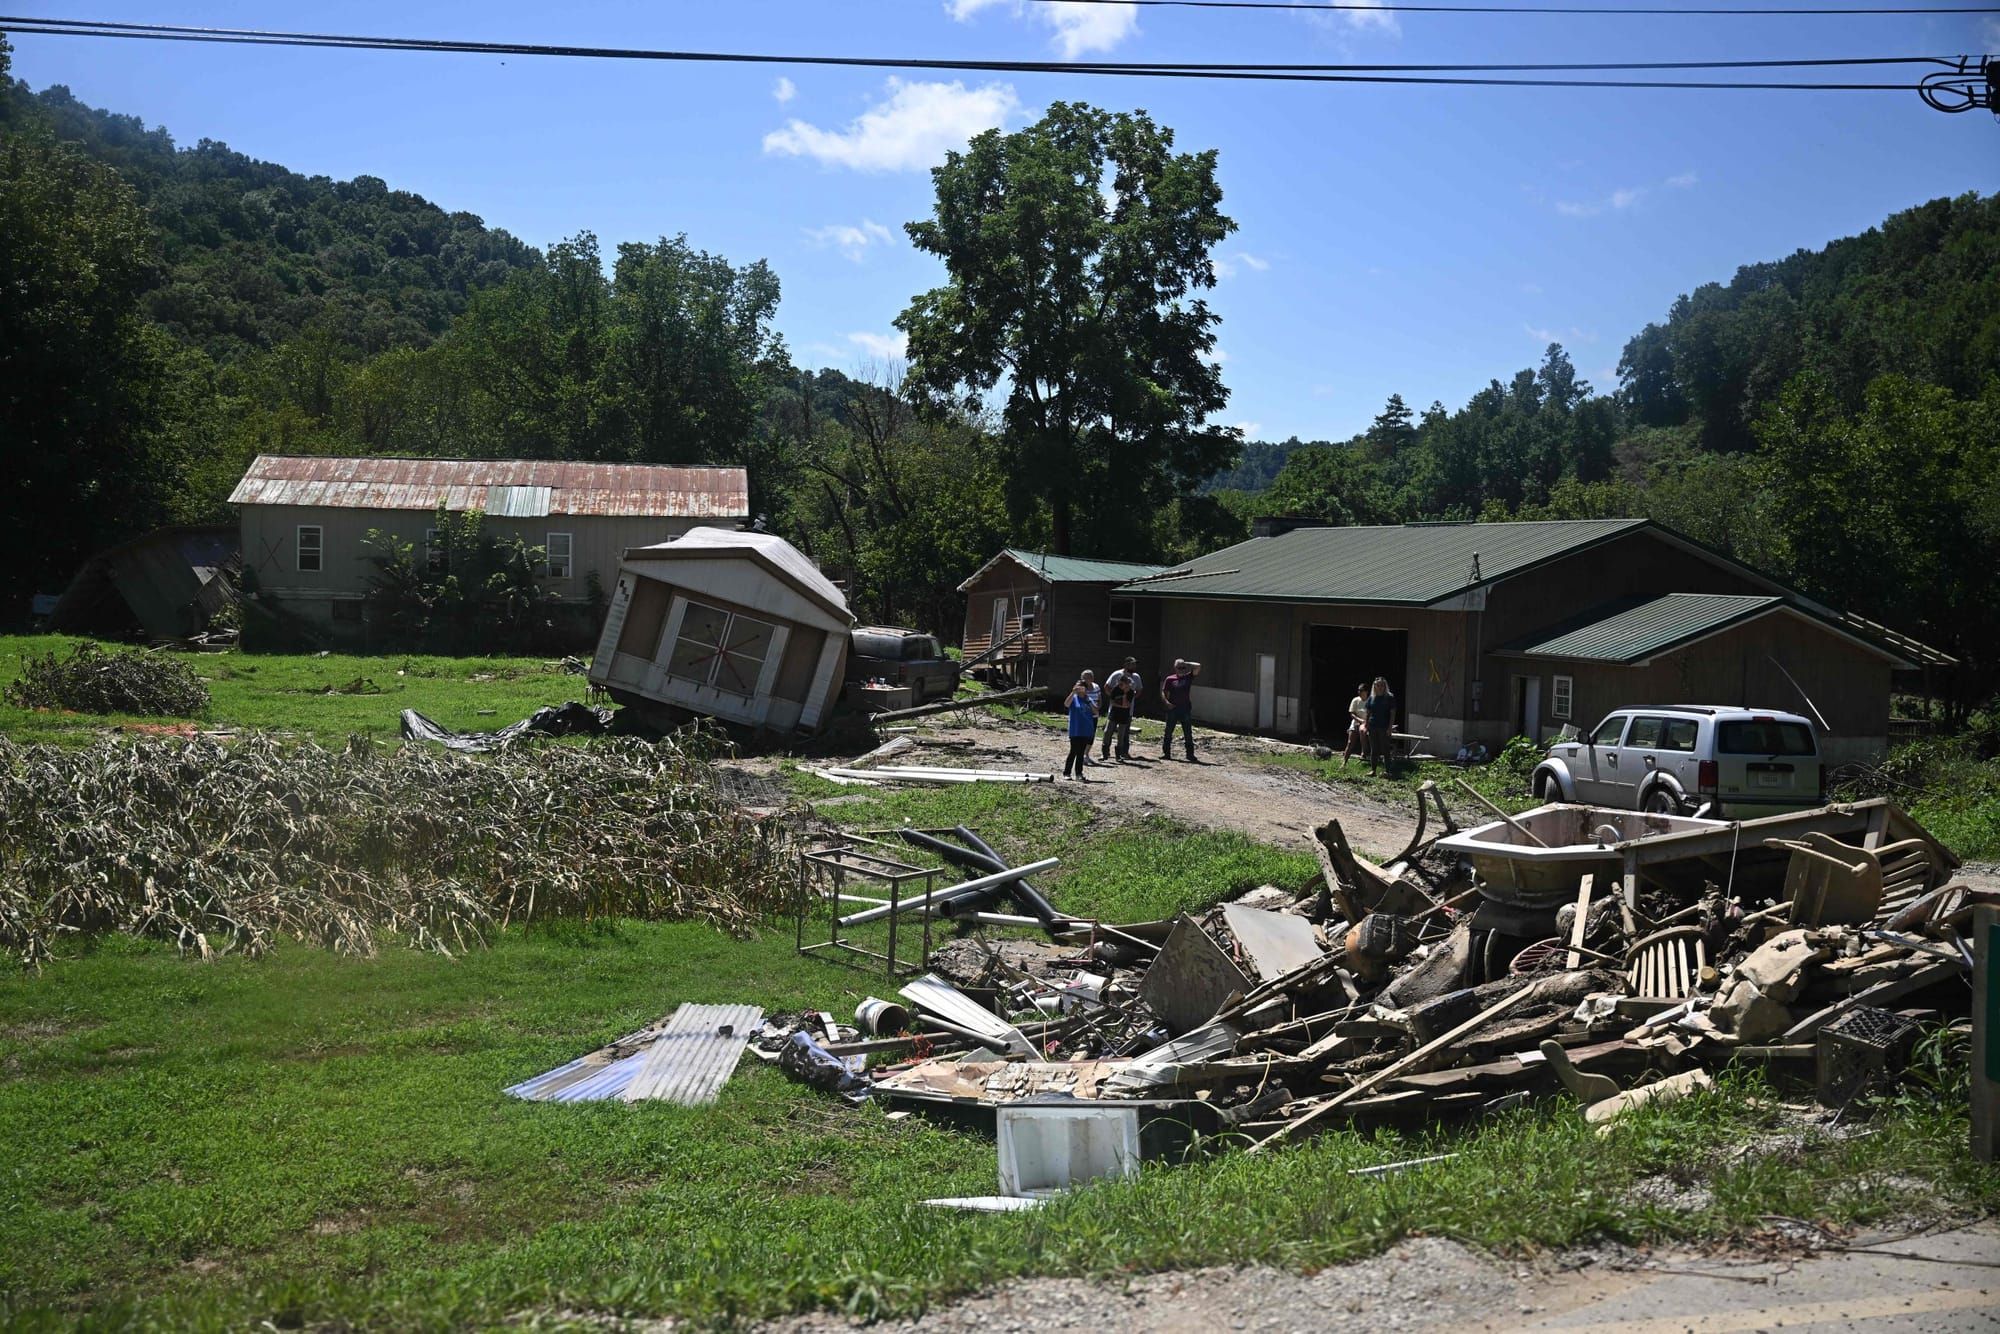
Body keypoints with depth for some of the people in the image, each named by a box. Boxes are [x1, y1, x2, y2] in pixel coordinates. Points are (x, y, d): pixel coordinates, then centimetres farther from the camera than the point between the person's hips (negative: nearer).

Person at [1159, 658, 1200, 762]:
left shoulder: (1188, 677, 6)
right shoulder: (1170, 679, 3)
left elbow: (1198, 666, -2)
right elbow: (1163, 692, 1)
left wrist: (1187, 664, 0)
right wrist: (1166, 702, -13)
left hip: (1185, 709, 1)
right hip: (1172, 708, -1)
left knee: (1188, 733, 3)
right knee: (1168, 732, 5)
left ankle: (1190, 754, 8)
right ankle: (1166, 753, 12)